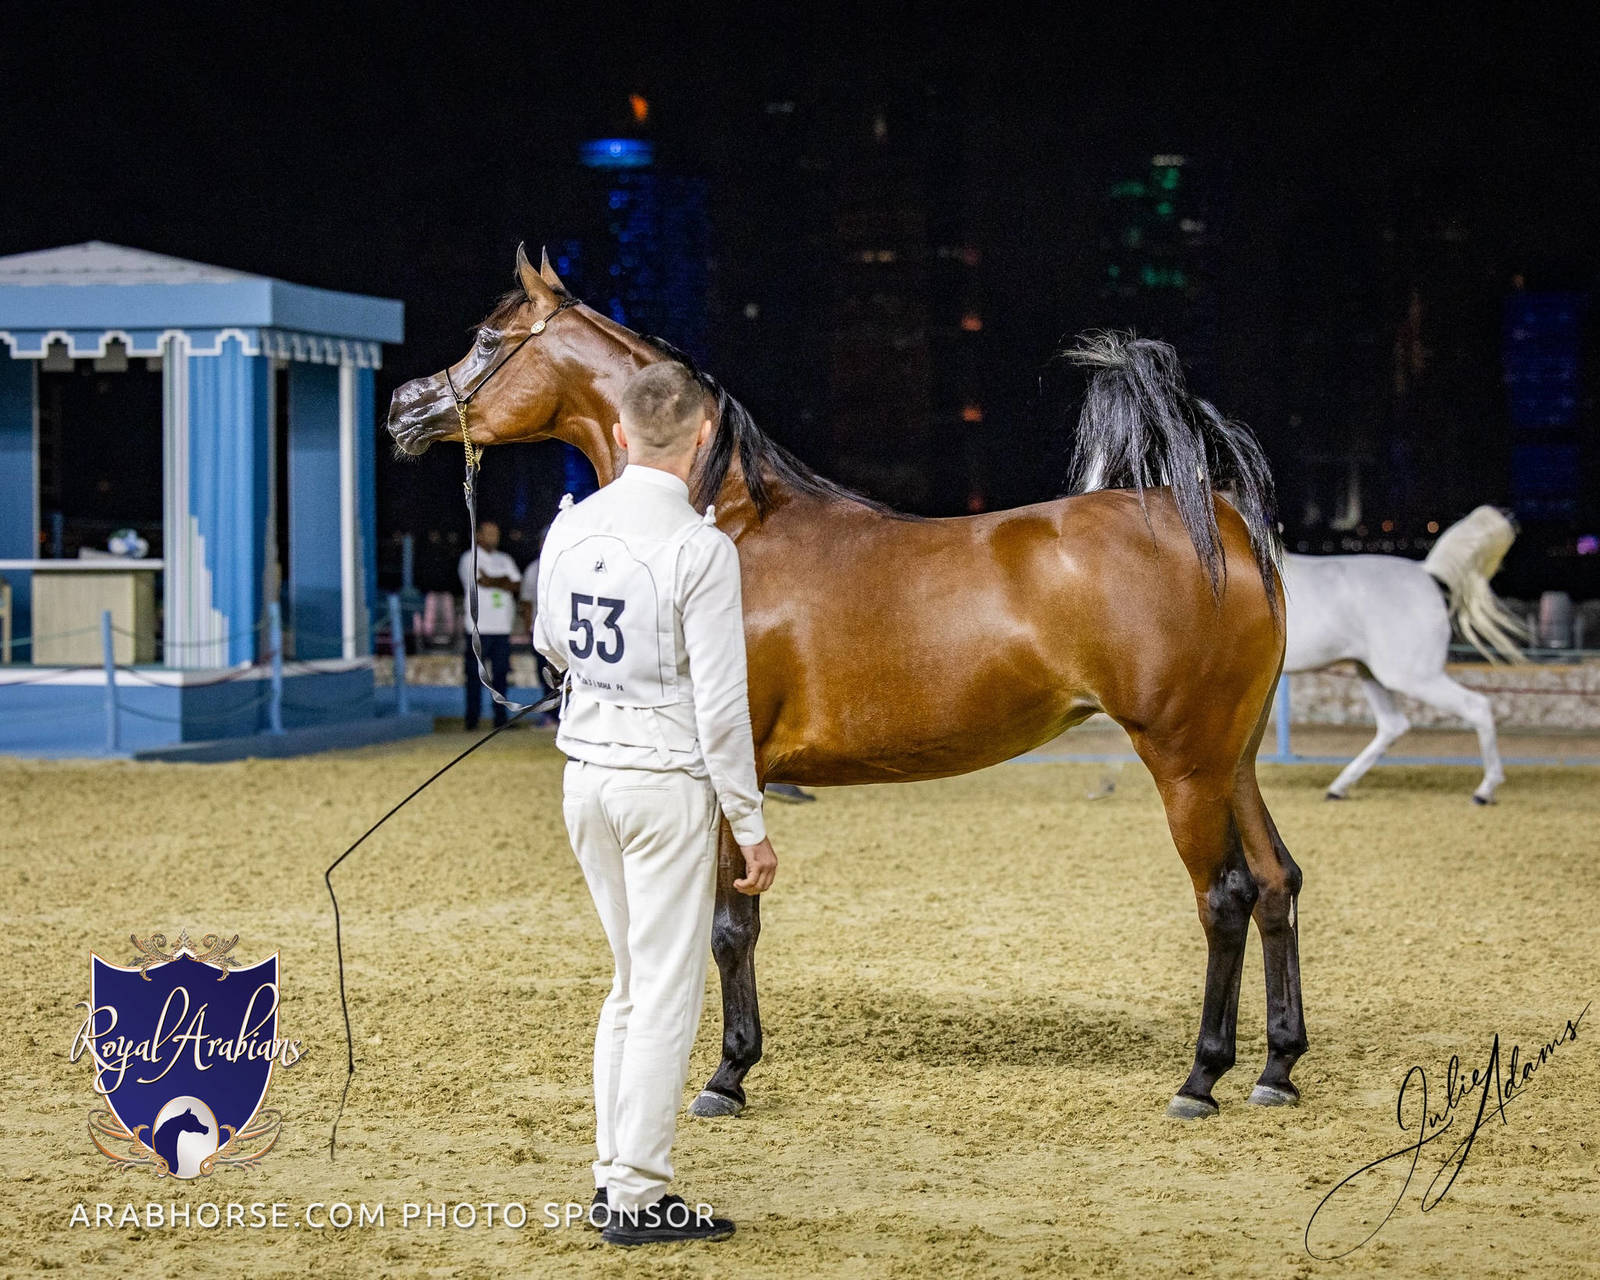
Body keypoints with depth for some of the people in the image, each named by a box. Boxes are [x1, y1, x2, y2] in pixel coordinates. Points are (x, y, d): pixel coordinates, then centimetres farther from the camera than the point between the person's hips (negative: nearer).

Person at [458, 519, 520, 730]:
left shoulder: (505, 560, 20)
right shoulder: (470, 558, 2)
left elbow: (516, 585, 8)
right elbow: (482, 581, -13)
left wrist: (492, 581, -7)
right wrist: (504, 582, 0)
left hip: (503, 627, 5)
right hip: (479, 627, -5)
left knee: (501, 675, 4)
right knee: (475, 676, -5)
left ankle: (501, 720, 7)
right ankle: (472, 721, -2)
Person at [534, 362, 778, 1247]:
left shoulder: (569, 530, 2)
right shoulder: (699, 547, -16)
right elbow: (719, 702, -16)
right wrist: (750, 825, -10)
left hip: (586, 771, 7)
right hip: (667, 777, -7)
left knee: (632, 982, 19)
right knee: (668, 992, 1)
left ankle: (612, 1174, 22)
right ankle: (638, 1199, 3)